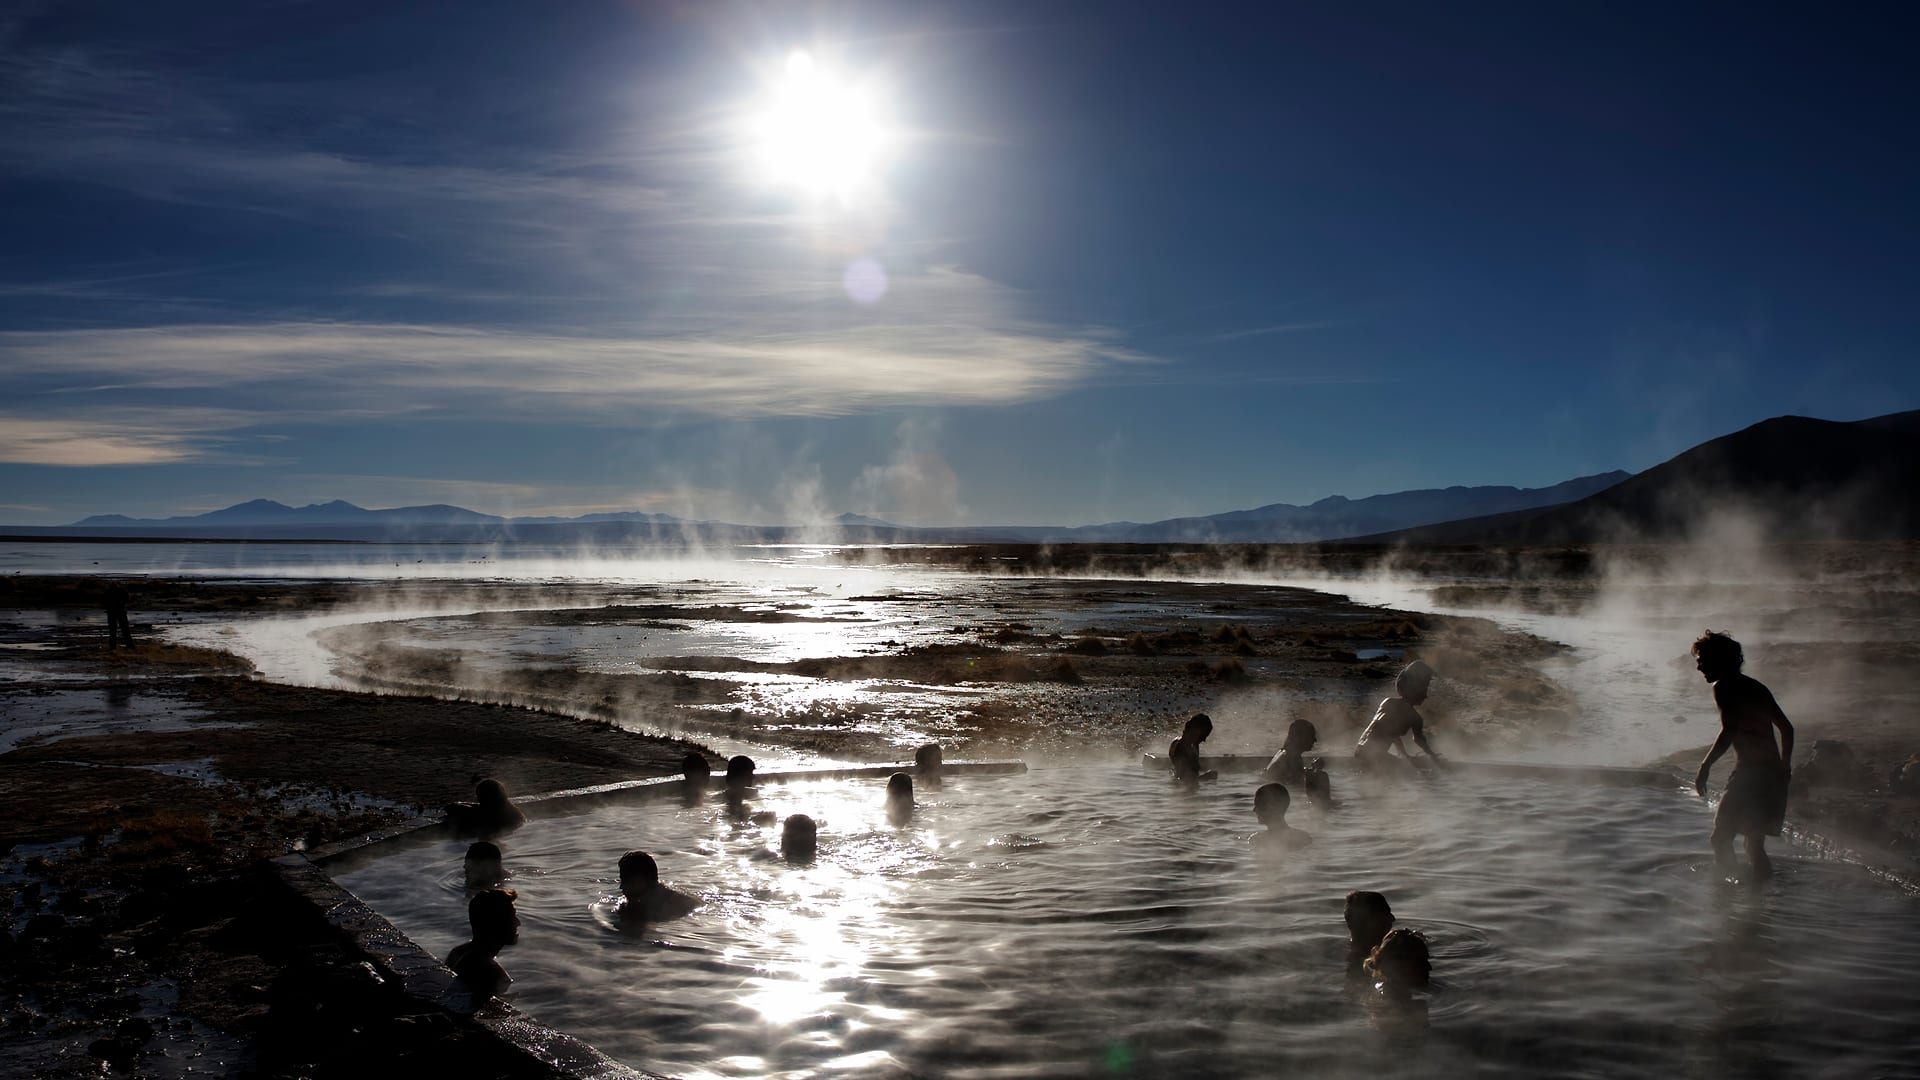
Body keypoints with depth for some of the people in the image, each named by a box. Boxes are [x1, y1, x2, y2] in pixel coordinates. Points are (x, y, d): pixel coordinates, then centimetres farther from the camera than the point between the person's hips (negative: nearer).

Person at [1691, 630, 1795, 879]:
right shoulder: (1756, 687, 18)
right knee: (1755, 845, 17)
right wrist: (1784, 768, 32)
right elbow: (1787, 729, 24)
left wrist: (1705, 766, -19)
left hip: (1749, 773, -9)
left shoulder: (1723, 688, -8)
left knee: (1721, 839, -6)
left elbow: (1729, 732, -22)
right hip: (1773, 775, 9)